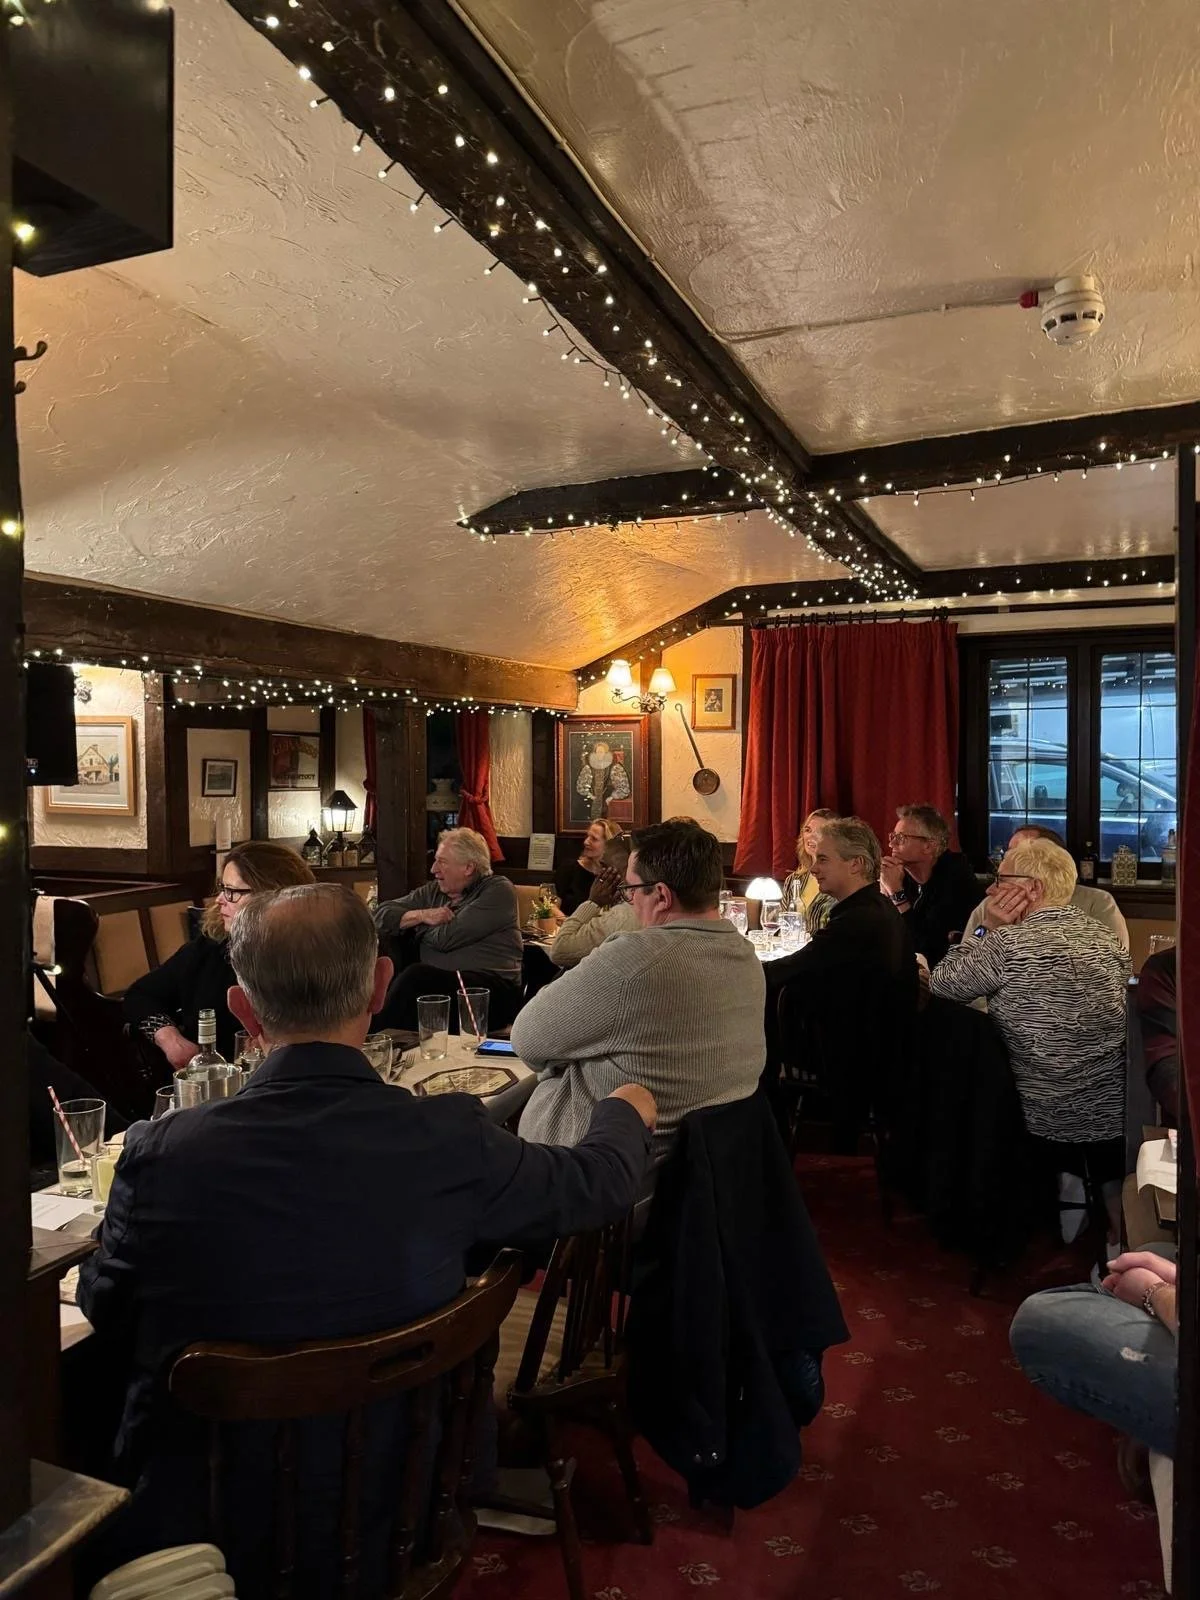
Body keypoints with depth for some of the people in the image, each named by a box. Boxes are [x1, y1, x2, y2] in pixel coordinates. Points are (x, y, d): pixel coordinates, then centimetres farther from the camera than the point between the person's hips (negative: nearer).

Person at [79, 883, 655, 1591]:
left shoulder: (161, 1154, -24)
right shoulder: (452, 1141, -24)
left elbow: (106, 1311, -3)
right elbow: (600, 1182, -5)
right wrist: (627, 1109, 18)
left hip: (190, 1539, 0)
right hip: (382, 1536, 1)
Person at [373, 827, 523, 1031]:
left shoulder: (499, 891, 2)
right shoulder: (433, 891, 22)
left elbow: (447, 938, -8)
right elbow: (382, 915, 16)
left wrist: (419, 927, 12)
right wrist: (421, 915, 0)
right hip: (434, 983, 5)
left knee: (417, 975, -31)